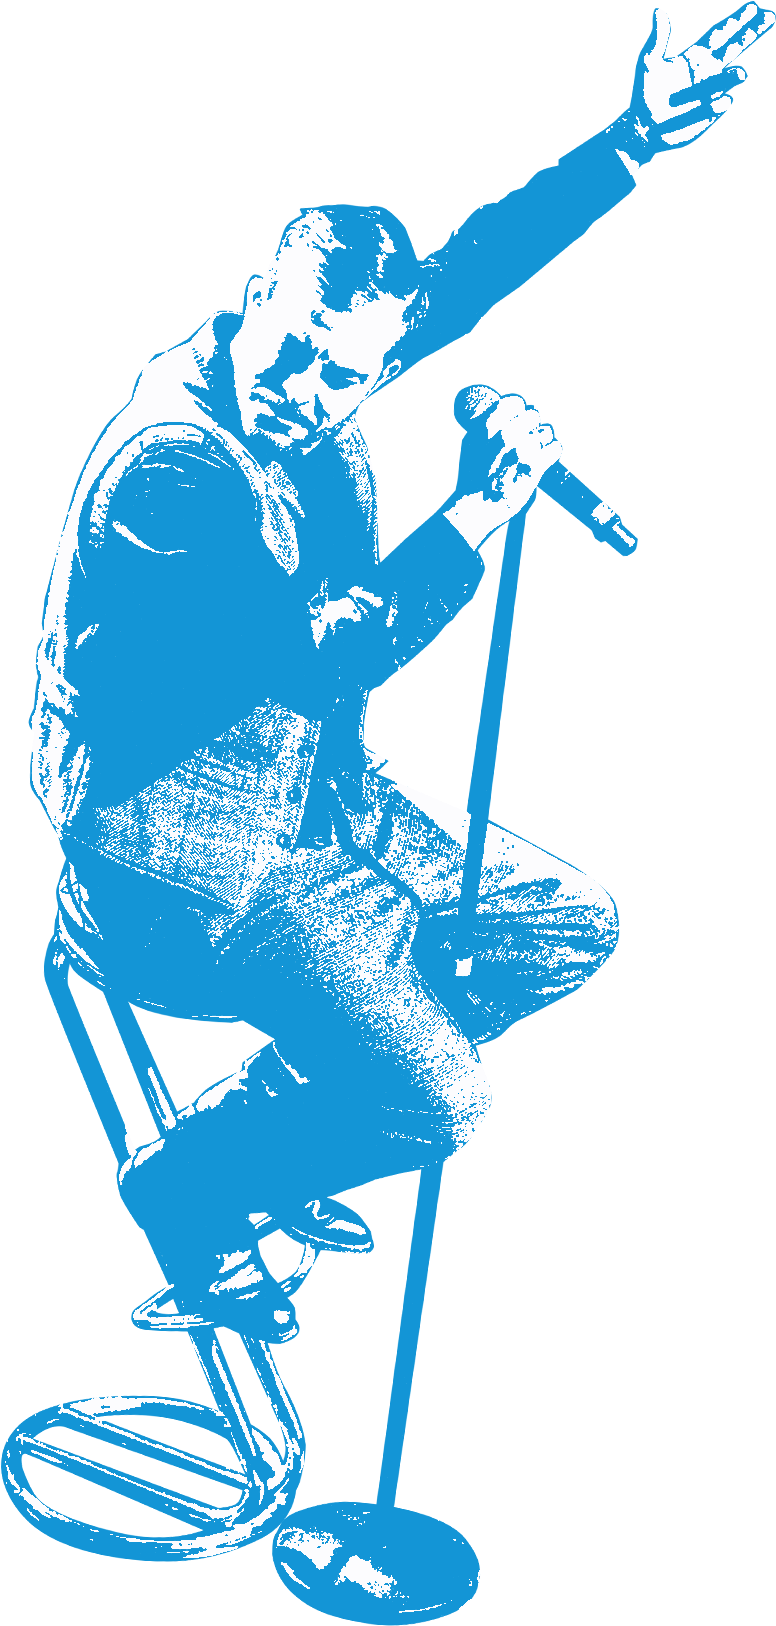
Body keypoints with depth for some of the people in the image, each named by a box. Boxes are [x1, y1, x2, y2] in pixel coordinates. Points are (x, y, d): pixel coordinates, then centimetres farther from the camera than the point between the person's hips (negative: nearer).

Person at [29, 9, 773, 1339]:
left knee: (570, 927, 11)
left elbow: (467, 276, 10)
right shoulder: (169, 466, -26)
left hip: (315, 804, 9)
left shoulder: (308, 396, -1)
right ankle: (186, 1184, 7)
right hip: (183, 863, -9)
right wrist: (474, 518, -27)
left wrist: (633, 141, 9)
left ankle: (287, 1127, 20)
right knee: (436, 1099, -21)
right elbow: (324, 660, -31)